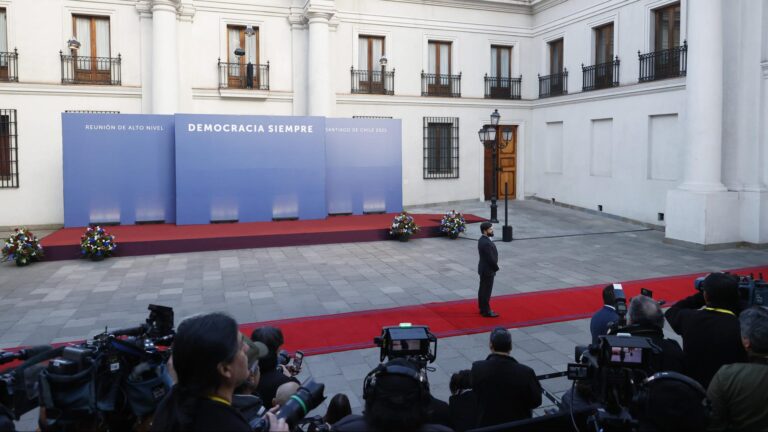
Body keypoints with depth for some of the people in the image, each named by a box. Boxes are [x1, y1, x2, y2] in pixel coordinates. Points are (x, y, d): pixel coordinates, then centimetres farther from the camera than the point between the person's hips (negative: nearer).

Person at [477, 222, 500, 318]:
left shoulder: (483, 239, 6)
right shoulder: (486, 243, -26)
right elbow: (491, 258, -24)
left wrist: (495, 266, 11)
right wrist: (496, 267, -8)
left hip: (484, 269, 10)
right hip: (488, 270, -10)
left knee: (483, 289, 17)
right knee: (486, 291, -2)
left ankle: (482, 308, 27)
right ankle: (486, 311, 6)